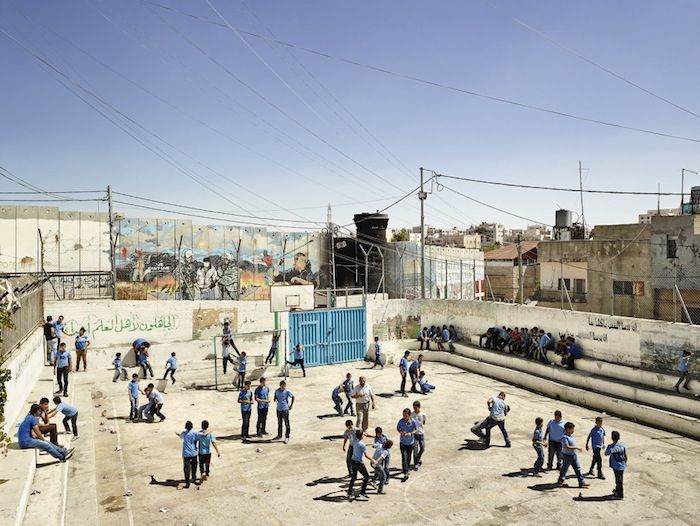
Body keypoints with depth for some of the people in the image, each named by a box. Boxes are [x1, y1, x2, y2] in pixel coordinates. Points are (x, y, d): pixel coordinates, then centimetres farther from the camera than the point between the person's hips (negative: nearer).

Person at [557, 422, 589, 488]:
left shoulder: (571, 435, 4)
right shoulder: (564, 437, -24)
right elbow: (567, 447, -31)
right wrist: (576, 448, -27)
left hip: (574, 455, 8)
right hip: (567, 456, -8)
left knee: (578, 468, 7)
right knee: (564, 469, 9)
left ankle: (581, 482, 12)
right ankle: (561, 480, 26)